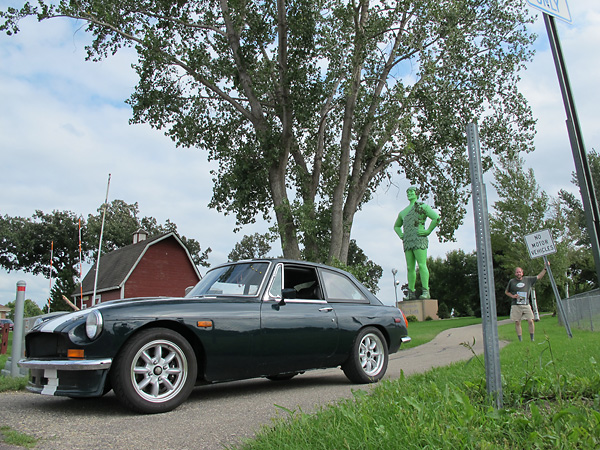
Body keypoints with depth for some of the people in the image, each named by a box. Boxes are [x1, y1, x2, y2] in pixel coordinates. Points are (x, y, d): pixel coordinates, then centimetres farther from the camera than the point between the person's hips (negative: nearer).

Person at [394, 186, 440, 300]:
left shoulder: (422, 206, 5)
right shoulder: (403, 212, 24)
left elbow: (436, 217, -6)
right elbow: (396, 226, 38)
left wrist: (428, 231, -10)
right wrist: (401, 235, 19)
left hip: (419, 240, -6)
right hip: (407, 242, 6)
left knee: (422, 265, -13)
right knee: (410, 268, 3)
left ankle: (426, 291, -13)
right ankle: (411, 293, 4)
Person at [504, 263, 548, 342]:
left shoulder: (528, 279, 12)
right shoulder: (512, 281, 7)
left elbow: (539, 277, 19)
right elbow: (506, 291, 17)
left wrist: (545, 268, 13)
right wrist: (512, 296, 0)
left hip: (526, 305, 1)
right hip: (515, 305, -1)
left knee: (530, 321, -8)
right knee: (517, 323, -1)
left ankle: (532, 339, 4)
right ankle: (520, 340, 6)